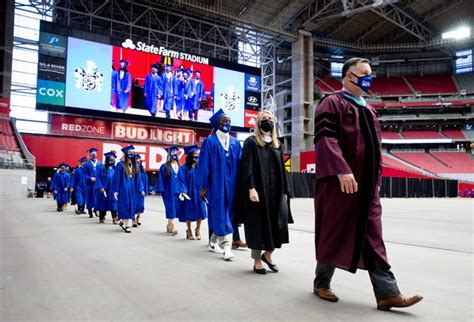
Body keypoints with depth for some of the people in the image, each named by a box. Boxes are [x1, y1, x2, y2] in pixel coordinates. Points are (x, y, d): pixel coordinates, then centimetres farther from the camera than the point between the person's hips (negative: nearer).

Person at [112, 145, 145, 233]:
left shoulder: (135, 166, 9)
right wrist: (115, 190, -12)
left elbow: (138, 178, 10)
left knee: (131, 207, 7)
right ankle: (126, 225, 9)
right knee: (124, 206, -1)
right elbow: (116, 178, -8)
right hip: (123, 190, -5)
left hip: (133, 190, 5)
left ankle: (122, 222, 23)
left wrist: (141, 189, 2)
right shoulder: (120, 165, -6)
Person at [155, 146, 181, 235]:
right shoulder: (164, 167, -1)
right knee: (171, 209, -9)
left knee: (176, 209, 6)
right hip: (169, 191, -4)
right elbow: (161, 179, -4)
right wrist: (161, 190, -11)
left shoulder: (180, 167, 11)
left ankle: (169, 227, 19)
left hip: (177, 191, 4)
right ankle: (172, 228, -14)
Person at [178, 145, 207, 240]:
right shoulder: (184, 168, -5)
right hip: (188, 193, -2)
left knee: (200, 212, 2)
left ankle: (198, 230, 20)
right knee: (189, 213, 7)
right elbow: (182, 181, -8)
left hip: (198, 193, 2)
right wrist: (183, 191, -20)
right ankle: (189, 230, 24)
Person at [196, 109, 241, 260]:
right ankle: (226, 246, -5)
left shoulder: (235, 142, 9)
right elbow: (204, 165, -5)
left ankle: (213, 242, 29)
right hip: (216, 184, -5)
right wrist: (202, 186, -8)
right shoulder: (210, 142, -4)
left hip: (231, 184, 5)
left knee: (227, 213, 11)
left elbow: (240, 164, 10)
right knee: (220, 214, -6)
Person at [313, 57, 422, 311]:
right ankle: (321, 283, 21)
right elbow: (325, 139, -17)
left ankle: (387, 293, 9)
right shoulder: (332, 103, -4)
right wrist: (342, 171, -27)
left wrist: (376, 179, 18)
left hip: (367, 185, 7)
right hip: (340, 182, -7)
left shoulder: (368, 110, 20)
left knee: (372, 238, 5)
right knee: (334, 233, 3)